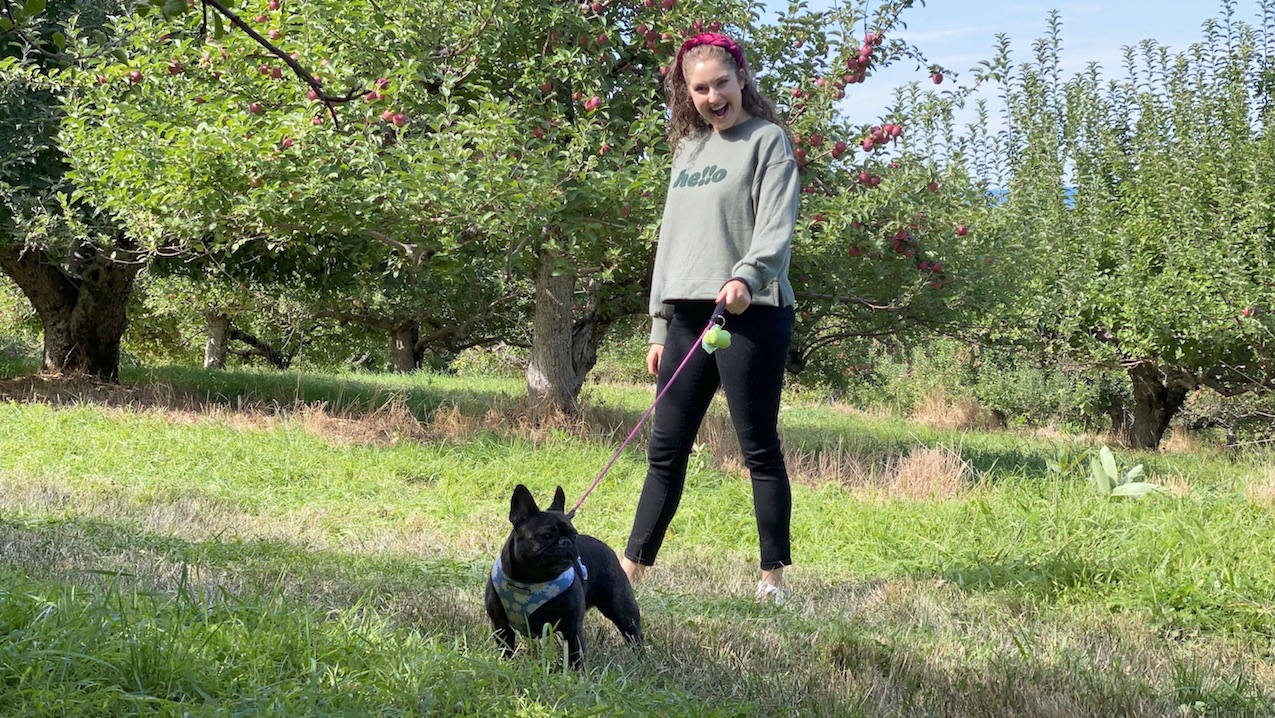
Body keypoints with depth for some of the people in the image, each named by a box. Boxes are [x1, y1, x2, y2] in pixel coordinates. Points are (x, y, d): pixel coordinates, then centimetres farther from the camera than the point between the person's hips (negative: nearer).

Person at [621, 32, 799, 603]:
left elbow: (777, 228, -13)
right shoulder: (688, 149, 19)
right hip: (687, 315, 6)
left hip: (750, 315, -6)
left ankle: (773, 577, 5)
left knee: (759, 449, -2)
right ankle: (631, 567, 11)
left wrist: (747, 276, -32)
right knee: (666, 450, 7)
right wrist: (660, 328, 17)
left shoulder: (766, 141, -1)